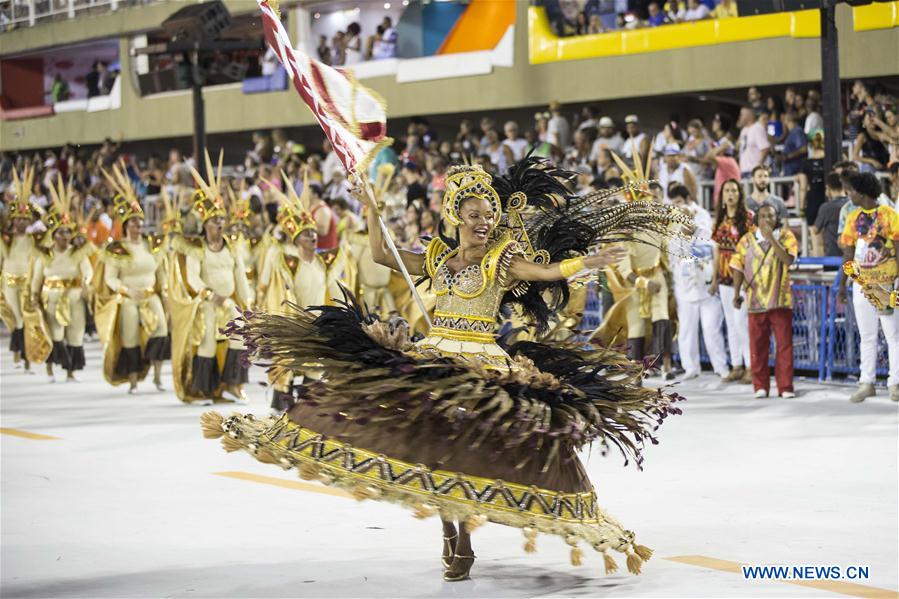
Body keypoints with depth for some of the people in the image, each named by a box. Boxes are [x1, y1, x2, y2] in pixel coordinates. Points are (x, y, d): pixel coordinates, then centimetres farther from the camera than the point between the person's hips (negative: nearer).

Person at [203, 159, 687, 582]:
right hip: (431, 361, 5)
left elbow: (548, 272, -13)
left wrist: (586, 262, -28)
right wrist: (371, 208, 12)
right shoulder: (437, 258, 11)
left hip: (480, 367, -4)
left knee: (467, 450, -10)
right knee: (432, 448, 1)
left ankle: (463, 541, 3)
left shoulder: (502, 261, -1)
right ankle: (450, 532, 14)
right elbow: (380, 255, 15)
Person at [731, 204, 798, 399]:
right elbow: (738, 267, 8)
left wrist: (772, 238, -17)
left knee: (784, 343, -2)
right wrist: (736, 293, 3)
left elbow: (788, 259, -15)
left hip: (780, 300, -2)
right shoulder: (747, 240, 8)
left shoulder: (785, 236, 2)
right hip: (756, 300, 2)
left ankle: (785, 386, 3)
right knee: (758, 345, 5)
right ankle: (760, 386, 13)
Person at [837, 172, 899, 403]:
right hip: (861, 284, 4)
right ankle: (866, 382, 12)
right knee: (867, 336, 8)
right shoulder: (853, 218, 6)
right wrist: (842, 286, 7)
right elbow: (848, 254, 9)